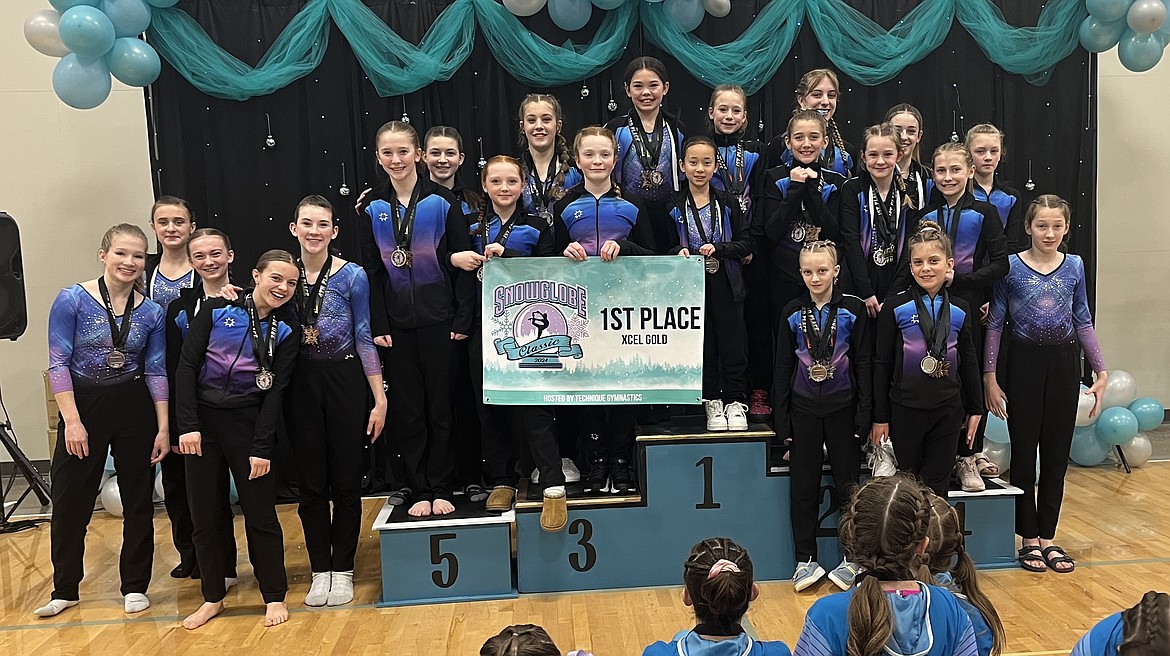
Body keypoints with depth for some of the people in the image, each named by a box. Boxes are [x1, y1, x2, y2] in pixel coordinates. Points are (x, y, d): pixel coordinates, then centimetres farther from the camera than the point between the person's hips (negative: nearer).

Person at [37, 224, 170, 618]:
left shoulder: (151, 312, 1)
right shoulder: (72, 300, -7)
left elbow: (156, 372, 3)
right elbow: (59, 364, -9)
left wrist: (163, 427, -2)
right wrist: (72, 420, -14)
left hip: (134, 408, 2)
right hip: (83, 406, -2)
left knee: (138, 502, 8)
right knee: (70, 503, 6)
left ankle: (135, 586, 22)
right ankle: (65, 590, 24)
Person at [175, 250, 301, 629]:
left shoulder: (287, 332, -1)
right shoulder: (216, 310, -2)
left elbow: (276, 392, -4)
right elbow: (187, 365, -4)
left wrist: (261, 448, -10)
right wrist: (187, 425, -11)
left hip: (249, 423, -1)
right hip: (203, 420, 1)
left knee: (260, 512, 2)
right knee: (204, 513, 8)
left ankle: (274, 596, 17)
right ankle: (213, 598, 24)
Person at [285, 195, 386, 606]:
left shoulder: (352, 276, -5)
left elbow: (363, 338, -3)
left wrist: (380, 399, -6)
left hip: (345, 381, -2)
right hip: (300, 385, 2)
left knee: (346, 480, 6)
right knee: (310, 483, 9)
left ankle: (342, 570, 20)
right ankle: (320, 570, 23)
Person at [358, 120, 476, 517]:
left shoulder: (442, 201, -3)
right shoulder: (372, 208, 4)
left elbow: (463, 262, -3)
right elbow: (370, 271, 4)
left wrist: (463, 318, -8)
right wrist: (377, 326, -3)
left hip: (438, 319, -2)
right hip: (396, 323, 2)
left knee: (440, 406, 4)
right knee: (407, 410, 7)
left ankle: (441, 489, 17)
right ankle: (420, 491, 18)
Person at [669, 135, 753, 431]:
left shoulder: (729, 203, 4)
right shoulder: (673, 207, 3)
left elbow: (745, 244, 0)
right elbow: (665, 247, 4)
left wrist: (717, 248, -15)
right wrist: (679, 252, -17)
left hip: (726, 285, 0)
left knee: (733, 344, 2)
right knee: (703, 345, 6)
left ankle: (735, 402, 12)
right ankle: (712, 402, 17)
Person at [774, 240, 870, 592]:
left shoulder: (853, 309, -4)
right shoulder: (793, 313, 2)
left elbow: (864, 363, -2)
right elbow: (783, 366, 5)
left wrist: (864, 412, -6)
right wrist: (781, 417, 1)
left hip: (842, 407, -2)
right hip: (804, 409, 2)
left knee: (849, 484, 6)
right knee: (803, 486, 6)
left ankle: (852, 558, 19)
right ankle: (806, 560, 17)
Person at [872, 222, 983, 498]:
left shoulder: (960, 310, 3)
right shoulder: (895, 308, -6)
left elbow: (968, 361, 12)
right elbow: (882, 364, -4)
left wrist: (975, 409, 13)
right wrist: (880, 416, -4)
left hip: (948, 410, 2)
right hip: (905, 409, -2)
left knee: (937, 487, 7)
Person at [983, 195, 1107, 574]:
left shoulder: (1075, 266, 4)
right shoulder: (1011, 267, -4)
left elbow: (1083, 323, 9)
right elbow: (995, 323, -2)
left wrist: (1101, 371, 5)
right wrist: (989, 376, -6)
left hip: (1064, 363, 3)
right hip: (1025, 362, -2)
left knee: (1057, 453, 8)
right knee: (1024, 451, 4)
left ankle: (1047, 537, 19)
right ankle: (1029, 539, 16)